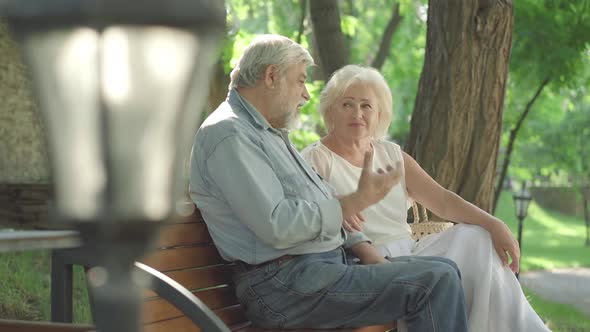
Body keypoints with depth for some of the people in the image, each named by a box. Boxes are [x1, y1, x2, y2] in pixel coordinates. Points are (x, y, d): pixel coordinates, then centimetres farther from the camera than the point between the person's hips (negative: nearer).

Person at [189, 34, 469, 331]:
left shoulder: (270, 132, 22)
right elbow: (277, 225, -23)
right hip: (286, 284, -11)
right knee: (435, 283, -19)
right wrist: (358, 200, -15)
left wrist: (370, 255, 9)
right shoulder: (228, 133, -12)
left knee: (444, 270, 10)